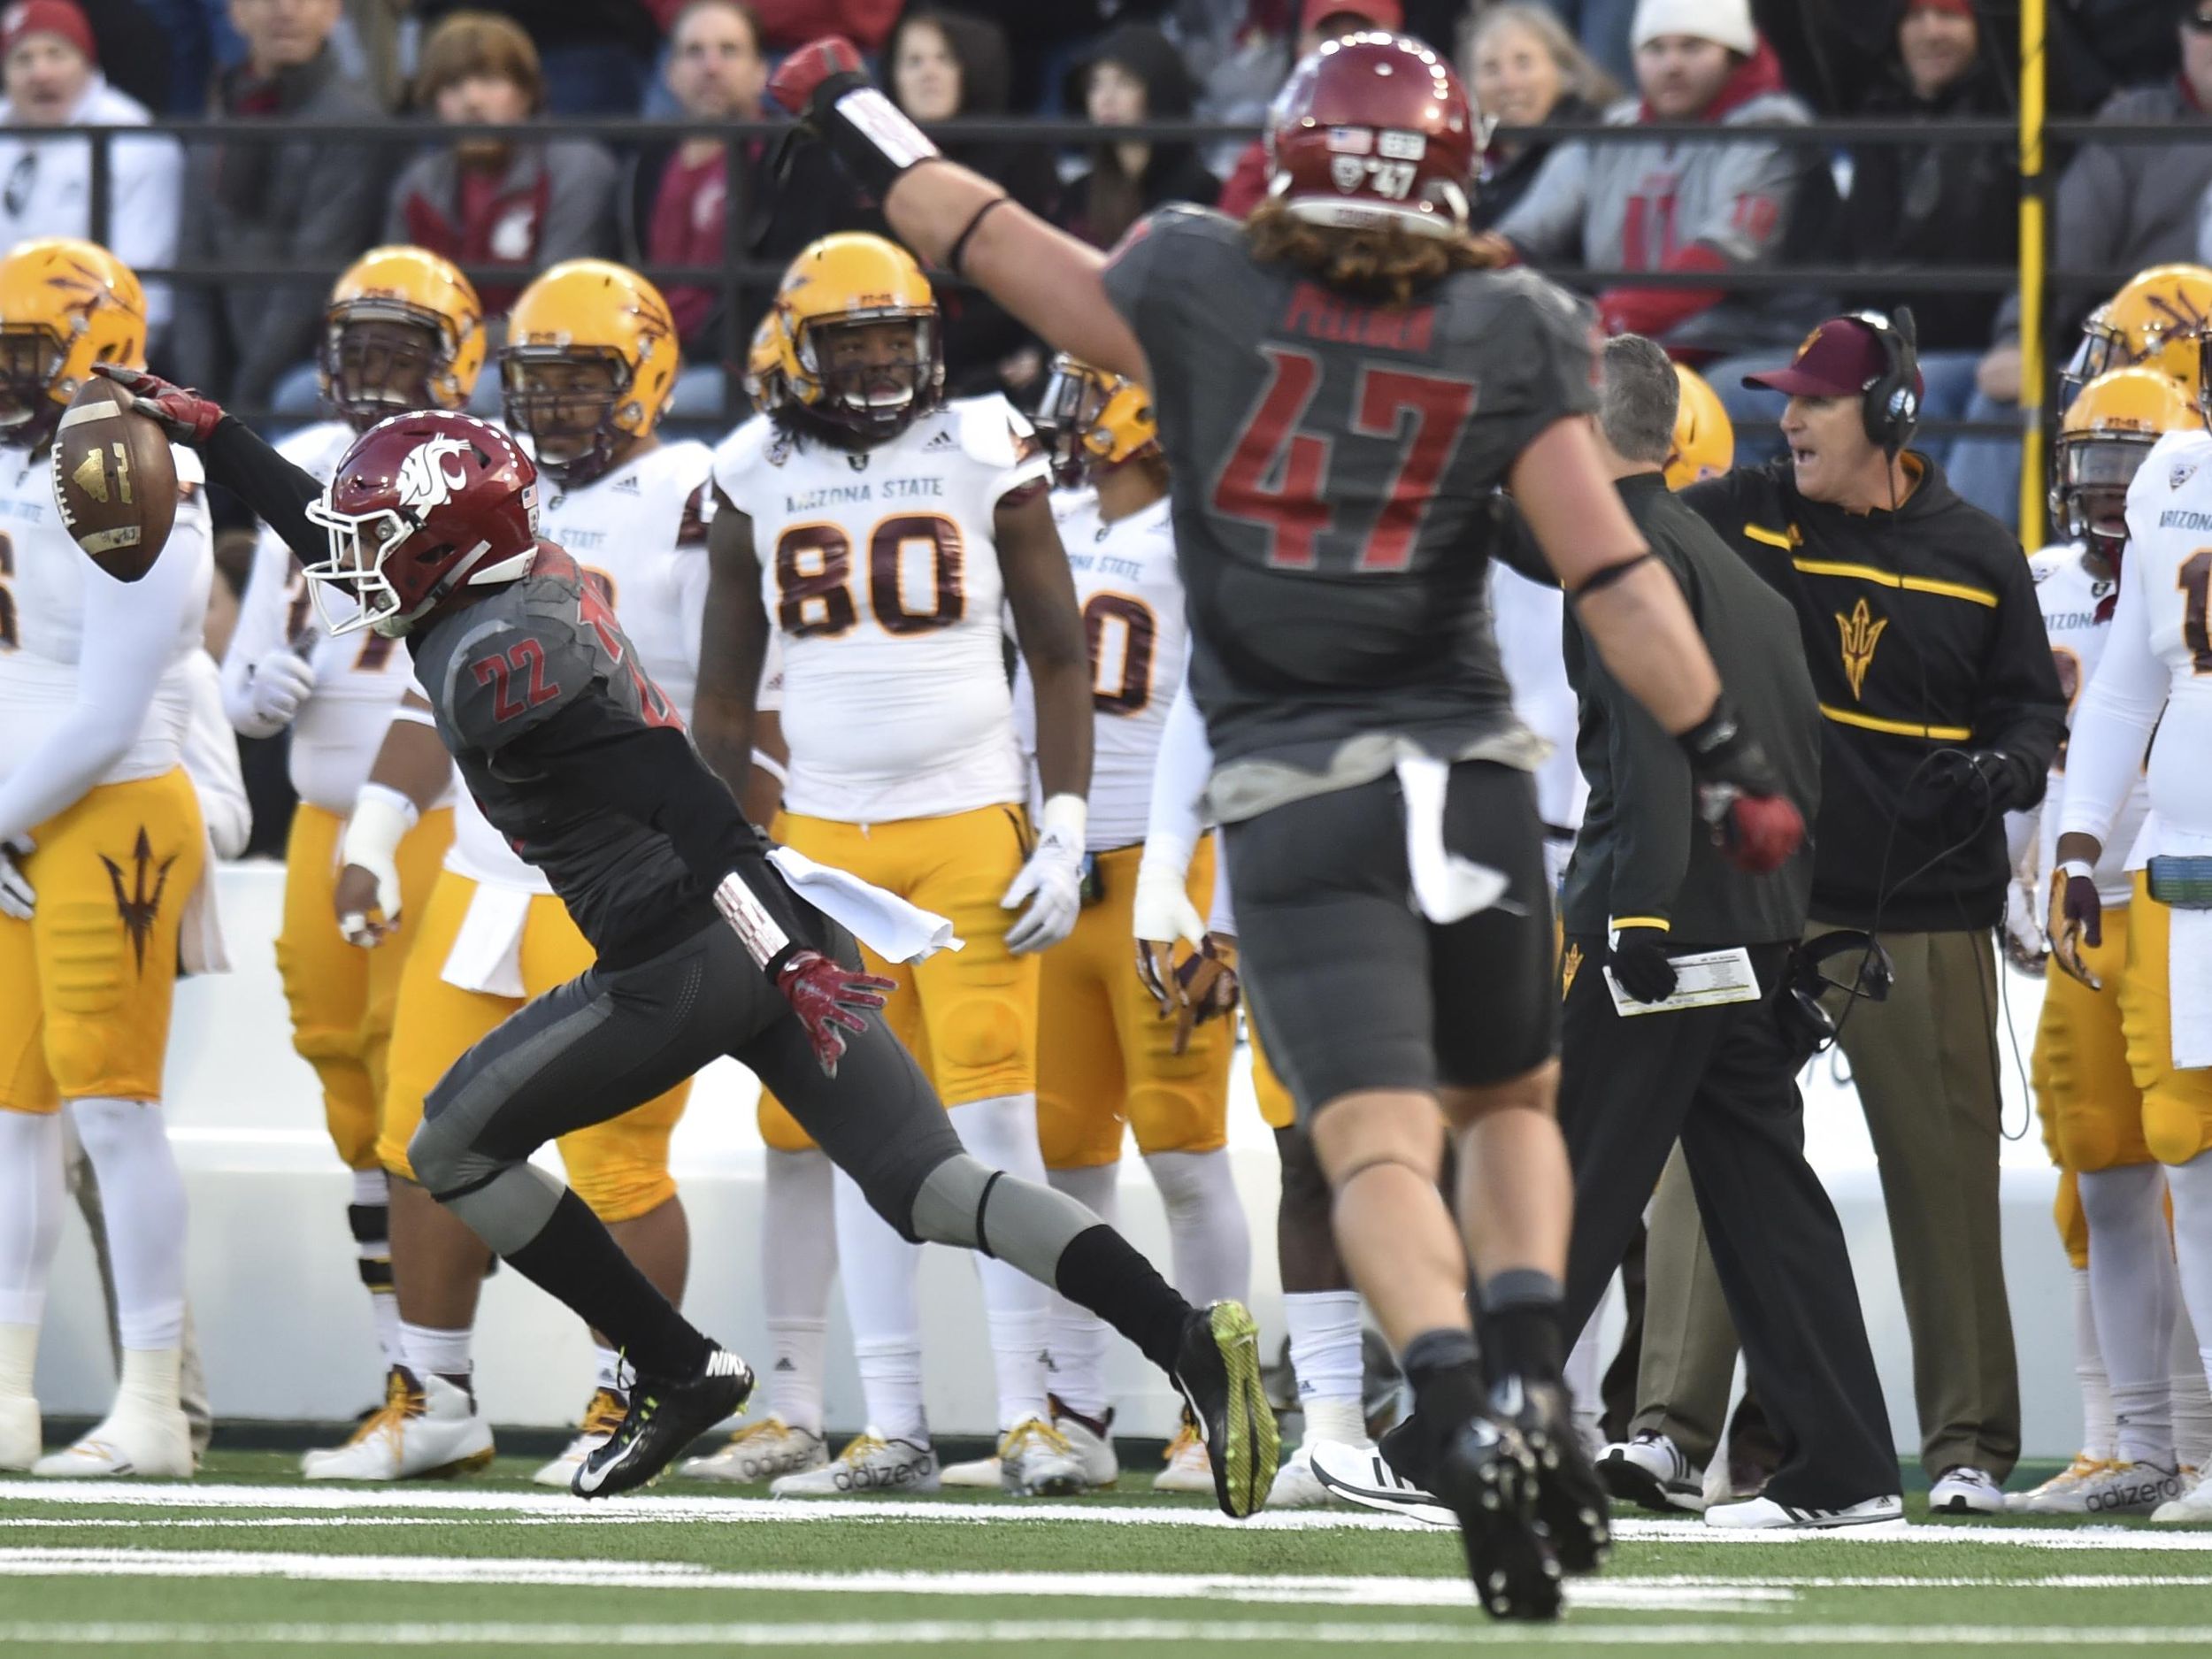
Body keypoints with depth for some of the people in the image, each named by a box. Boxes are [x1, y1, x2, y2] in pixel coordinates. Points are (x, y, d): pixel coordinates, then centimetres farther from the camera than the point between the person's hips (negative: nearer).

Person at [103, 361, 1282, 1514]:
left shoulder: (497, 660, -12)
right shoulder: (532, 582, 14)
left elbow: (678, 798, -22)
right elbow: (346, 541, 34)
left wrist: (786, 958, -29)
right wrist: (205, 432, 37)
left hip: (687, 960, -9)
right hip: (770, 931, 9)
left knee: (452, 1150, 10)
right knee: (931, 1189, -2)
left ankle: (680, 1375, 11)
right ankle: (1186, 1339, -20)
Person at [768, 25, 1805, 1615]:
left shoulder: (1201, 294, -1)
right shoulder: (1506, 337, 0)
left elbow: (993, 243, 11)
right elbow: (1612, 573, -3)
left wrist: (861, 117, 27)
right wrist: (1729, 759, 3)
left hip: (1293, 794, -1)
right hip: (1467, 769, 1)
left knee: (1380, 1145, -9)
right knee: (1508, 1100, 21)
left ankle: (1460, 1409, -33)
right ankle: (1531, 1363, -2)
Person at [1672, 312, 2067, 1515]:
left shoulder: (1977, 556, 5)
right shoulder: (1740, 519, 4)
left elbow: (2031, 706, 9)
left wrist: (2000, 771, -12)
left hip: (1926, 918, 0)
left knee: (1945, 1168, 0)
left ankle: (1966, 1441, 6)